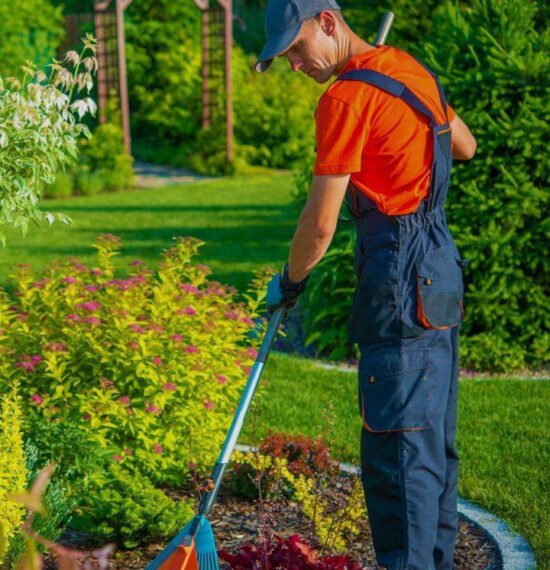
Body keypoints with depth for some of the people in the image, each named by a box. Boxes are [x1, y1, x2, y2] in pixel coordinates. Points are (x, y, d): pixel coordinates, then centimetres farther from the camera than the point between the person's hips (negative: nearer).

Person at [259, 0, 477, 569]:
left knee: (397, 451, -5)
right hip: (439, 264, 9)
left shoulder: (347, 97, -14)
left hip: (401, 279, -9)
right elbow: (466, 146, 28)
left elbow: (320, 226, -12)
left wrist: (287, 283, 4)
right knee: (434, 440, 15)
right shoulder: (410, 68, 12)